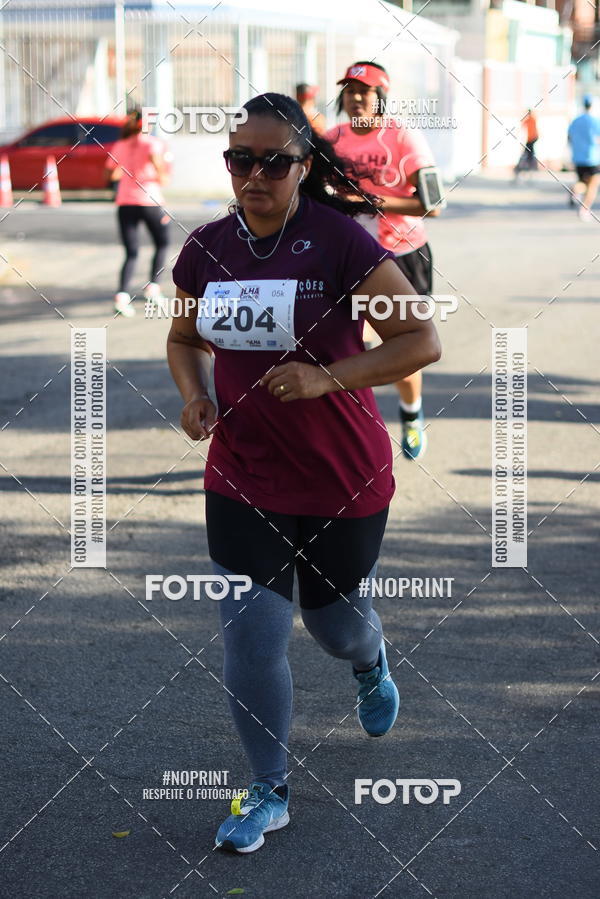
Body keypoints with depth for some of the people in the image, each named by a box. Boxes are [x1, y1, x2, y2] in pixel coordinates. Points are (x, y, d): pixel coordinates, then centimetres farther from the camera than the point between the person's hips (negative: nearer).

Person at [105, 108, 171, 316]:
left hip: (125, 203, 3)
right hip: (150, 201, -3)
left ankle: (122, 295, -18)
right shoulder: (152, 142, -1)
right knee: (162, 244, 21)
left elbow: (111, 174, 11)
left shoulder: (120, 146, 12)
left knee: (131, 254, 3)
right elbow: (154, 157, -23)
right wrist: (161, 176, -7)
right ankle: (152, 287, 12)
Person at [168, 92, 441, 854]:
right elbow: (184, 338, 15)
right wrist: (194, 394, -6)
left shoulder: (340, 242, -17)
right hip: (241, 480, 3)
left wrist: (327, 377, -27)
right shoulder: (206, 249, -3)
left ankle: (370, 664, 56)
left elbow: (421, 341, -16)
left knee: (336, 622, 18)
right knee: (250, 638, -2)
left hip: (343, 479, -2)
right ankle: (269, 793, 15)